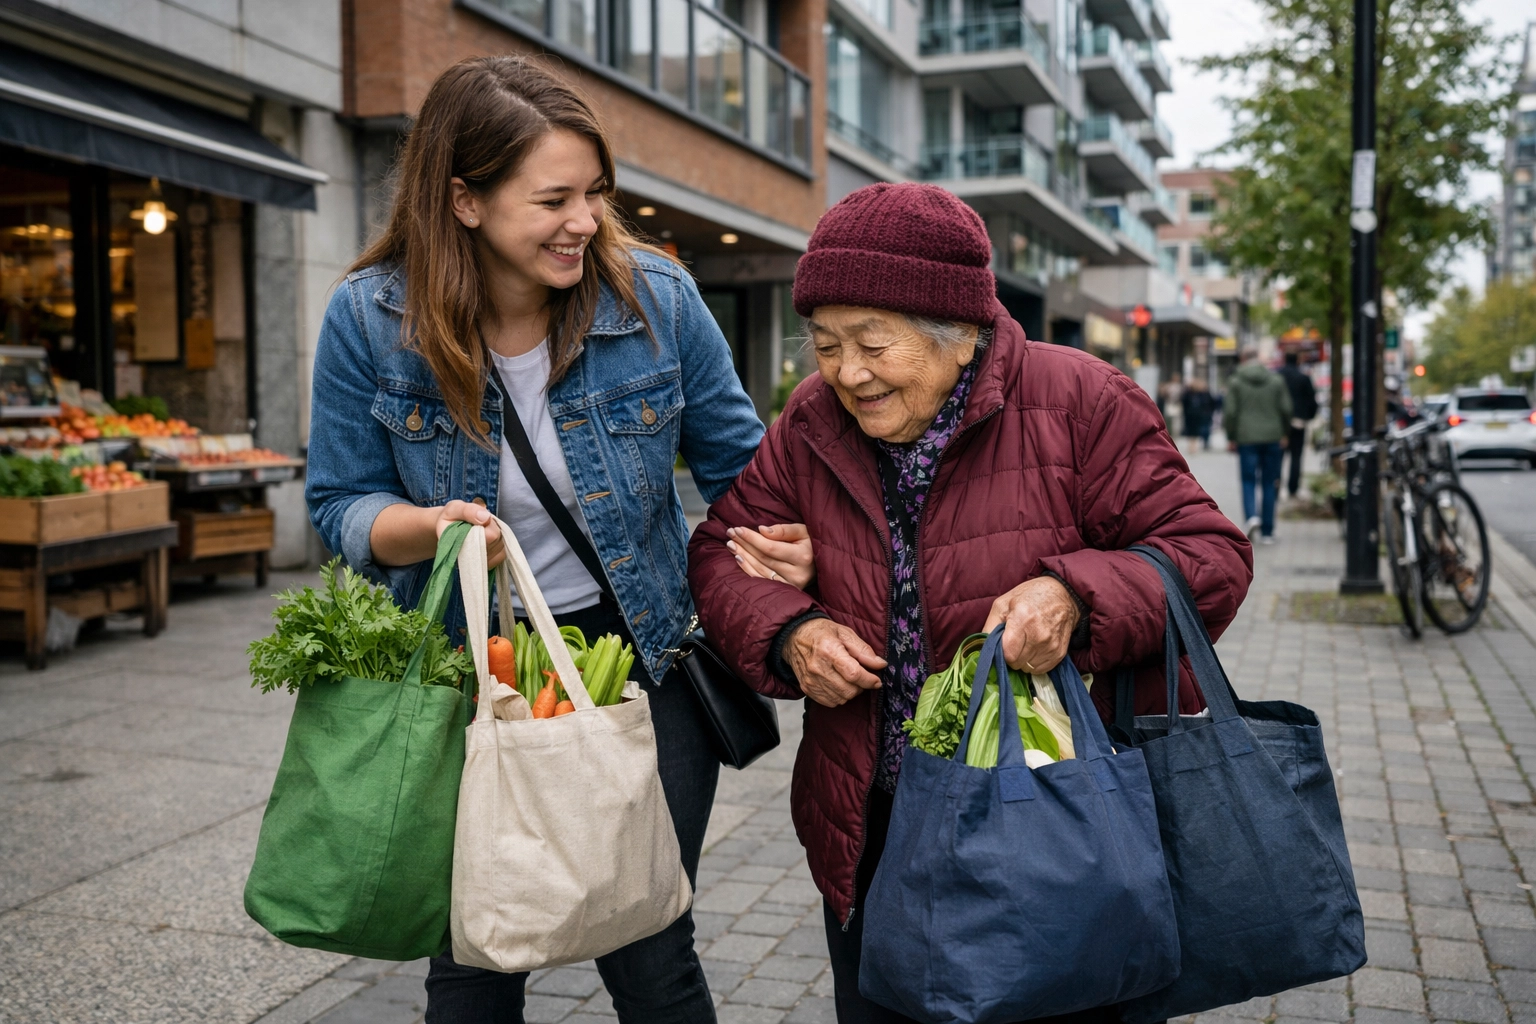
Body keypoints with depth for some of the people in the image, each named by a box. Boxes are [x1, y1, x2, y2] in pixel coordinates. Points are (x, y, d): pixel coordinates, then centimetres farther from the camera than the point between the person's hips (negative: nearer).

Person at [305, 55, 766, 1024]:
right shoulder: (369, 318, -11)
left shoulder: (657, 298, -11)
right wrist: (433, 528, -24)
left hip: (637, 655, 0)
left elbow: (740, 466, 0)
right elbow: (343, 503, -4)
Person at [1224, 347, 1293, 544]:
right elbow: (1286, 409, 3)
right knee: (1269, 483, 8)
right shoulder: (1276, 380, 4)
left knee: (1249, 481, 4)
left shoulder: (1235, 382, -2)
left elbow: (1231, 412, -5)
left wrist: (1231, 438, 4)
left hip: (1246, 439, -2)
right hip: (1272, 437, 2)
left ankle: (1252, 516, -22)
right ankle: (1267, 531, 9)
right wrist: (1284, 434, 14)